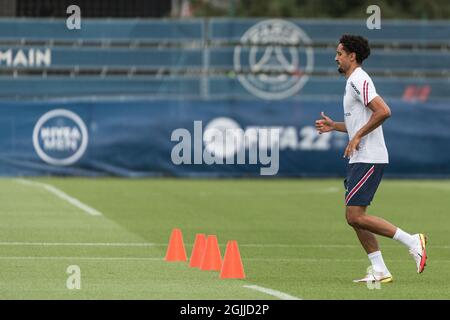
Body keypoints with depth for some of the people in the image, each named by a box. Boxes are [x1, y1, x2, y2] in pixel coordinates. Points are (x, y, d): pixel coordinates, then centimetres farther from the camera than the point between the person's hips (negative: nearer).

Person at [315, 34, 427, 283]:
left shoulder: (359, 80, -13)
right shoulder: (354, 81, 19)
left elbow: (383, 112, -25)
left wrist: (357, 136, -21)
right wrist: (334, 126, 20)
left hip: (368, 159, -10)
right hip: (360, 159, 10)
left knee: (355, 216, -13)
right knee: (354, 217, 8)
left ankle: (412, 241, -9)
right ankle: (379, 270, 8)